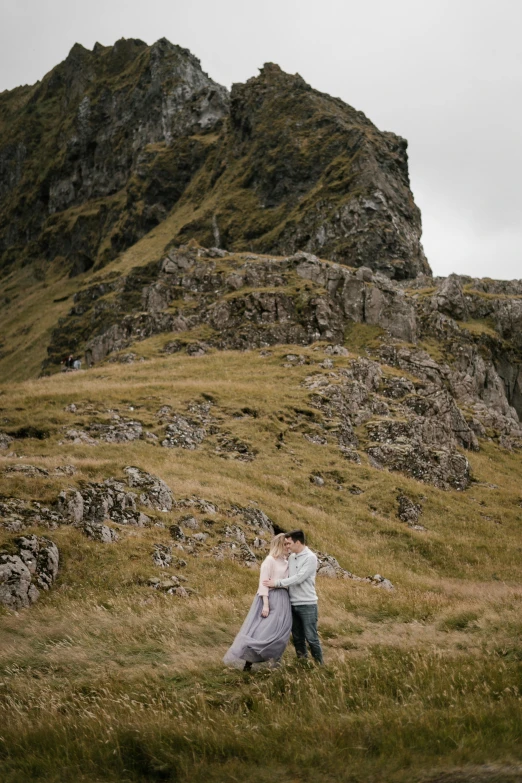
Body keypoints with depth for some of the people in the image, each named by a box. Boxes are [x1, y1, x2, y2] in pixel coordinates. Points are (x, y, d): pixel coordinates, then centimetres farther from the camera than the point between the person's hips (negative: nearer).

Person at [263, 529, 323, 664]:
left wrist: (277, 583, -16)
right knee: (297, 638, 11)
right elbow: (288, 577, 10)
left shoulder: (310, 557, -13)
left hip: (307, 604, -7)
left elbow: (299, 578, -19)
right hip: (293, 604, 7)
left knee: (311, 638, -3)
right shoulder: (291, 557, 10)